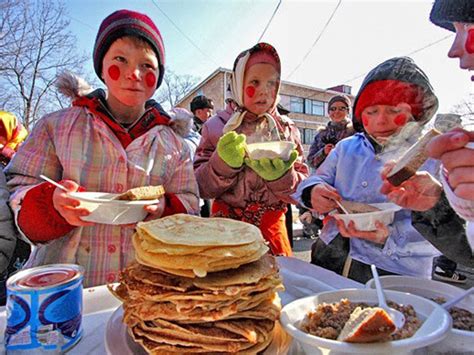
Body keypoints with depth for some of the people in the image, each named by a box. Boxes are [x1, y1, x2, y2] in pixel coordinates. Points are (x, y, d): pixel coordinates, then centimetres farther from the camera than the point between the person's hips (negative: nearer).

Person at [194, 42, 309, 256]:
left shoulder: (287, 129, 1)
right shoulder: (217, 127, -3)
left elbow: (301, 191, -2)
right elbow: (200, 187, -6)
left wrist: (280, 176, -22)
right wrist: (223, 164, -23)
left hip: (272, 228, 2)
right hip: (226, 224, -1)